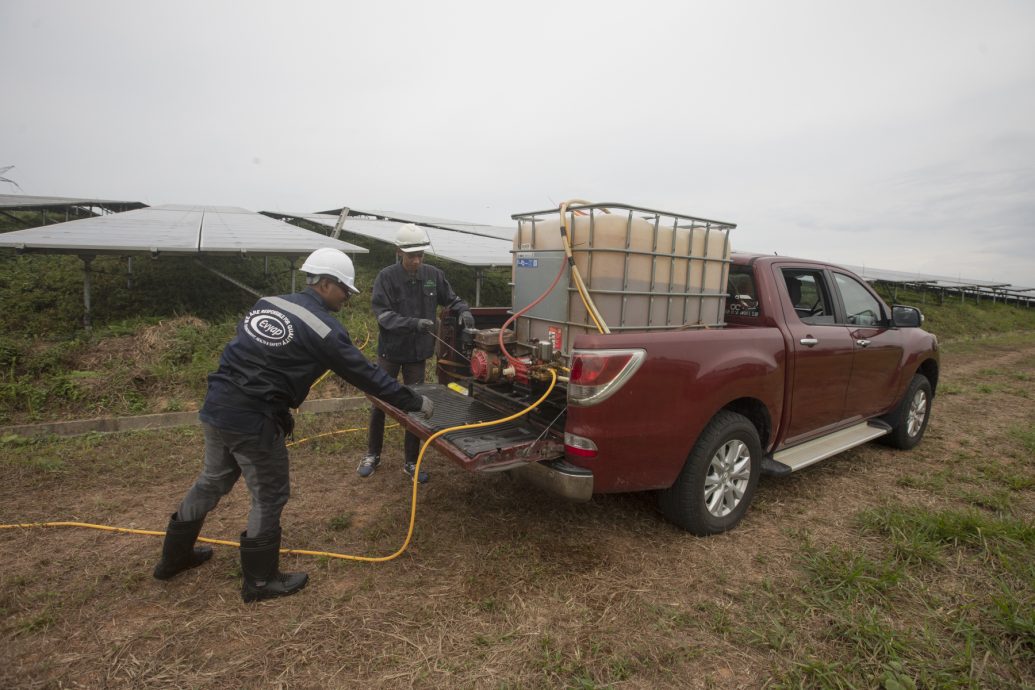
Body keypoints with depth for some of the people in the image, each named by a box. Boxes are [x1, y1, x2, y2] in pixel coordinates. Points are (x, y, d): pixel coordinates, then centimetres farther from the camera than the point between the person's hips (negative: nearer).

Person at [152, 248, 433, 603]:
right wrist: (416, 403, 0)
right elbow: (366, 374, -10)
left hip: (216, 405, 9)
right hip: (252, 421, -8)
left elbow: (245, 356, 15)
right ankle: (259, 581, 26)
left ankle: (174, 557, 47)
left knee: (211, 482, 27)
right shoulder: (324, 328, -13)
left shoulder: (267, 303, 9)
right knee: (270, 496, 9)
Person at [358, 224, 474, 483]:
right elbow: (382, 314, -21)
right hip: (390, 352, -2)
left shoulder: (433, 275, -6)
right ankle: (373, 455, 33)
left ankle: (411, 461, 25)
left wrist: (464, 311, -15)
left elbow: (452, 299, 7)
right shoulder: (386, 277, -15)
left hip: (417, 353, 2)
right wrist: (413, 323, -34)